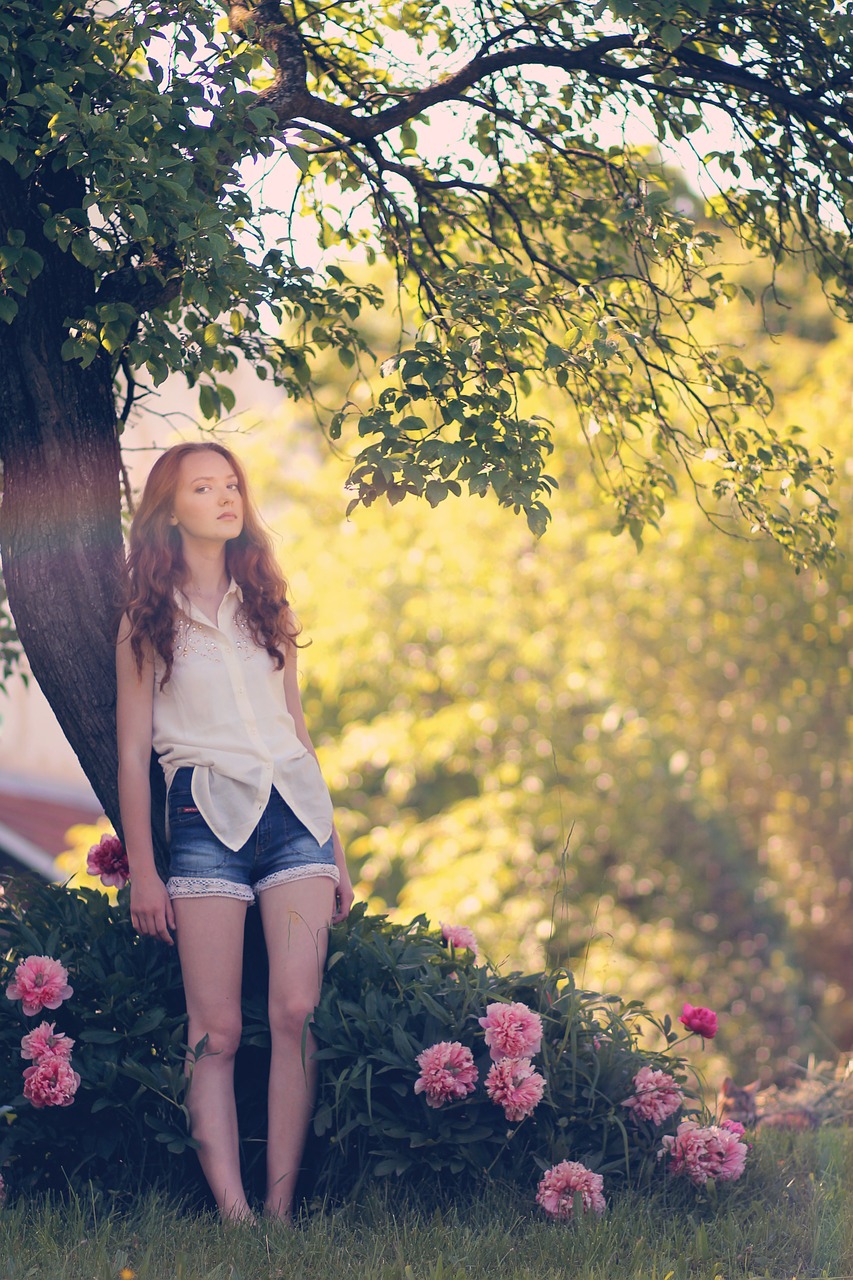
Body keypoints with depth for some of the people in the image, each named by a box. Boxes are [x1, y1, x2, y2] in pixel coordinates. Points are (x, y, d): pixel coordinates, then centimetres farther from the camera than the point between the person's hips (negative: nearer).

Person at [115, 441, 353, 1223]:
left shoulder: (266, 604, 17)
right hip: (207, 816, -3)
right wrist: (143, 873, -1)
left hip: (295, 809, 3)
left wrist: (334, 851, 16)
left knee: (298, 1012, -9)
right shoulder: (148, 620, 7)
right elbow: (133, 754, 5)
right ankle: (232, 1211, -13)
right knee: (216, 1028, -9)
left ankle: (281, 1207, -7)